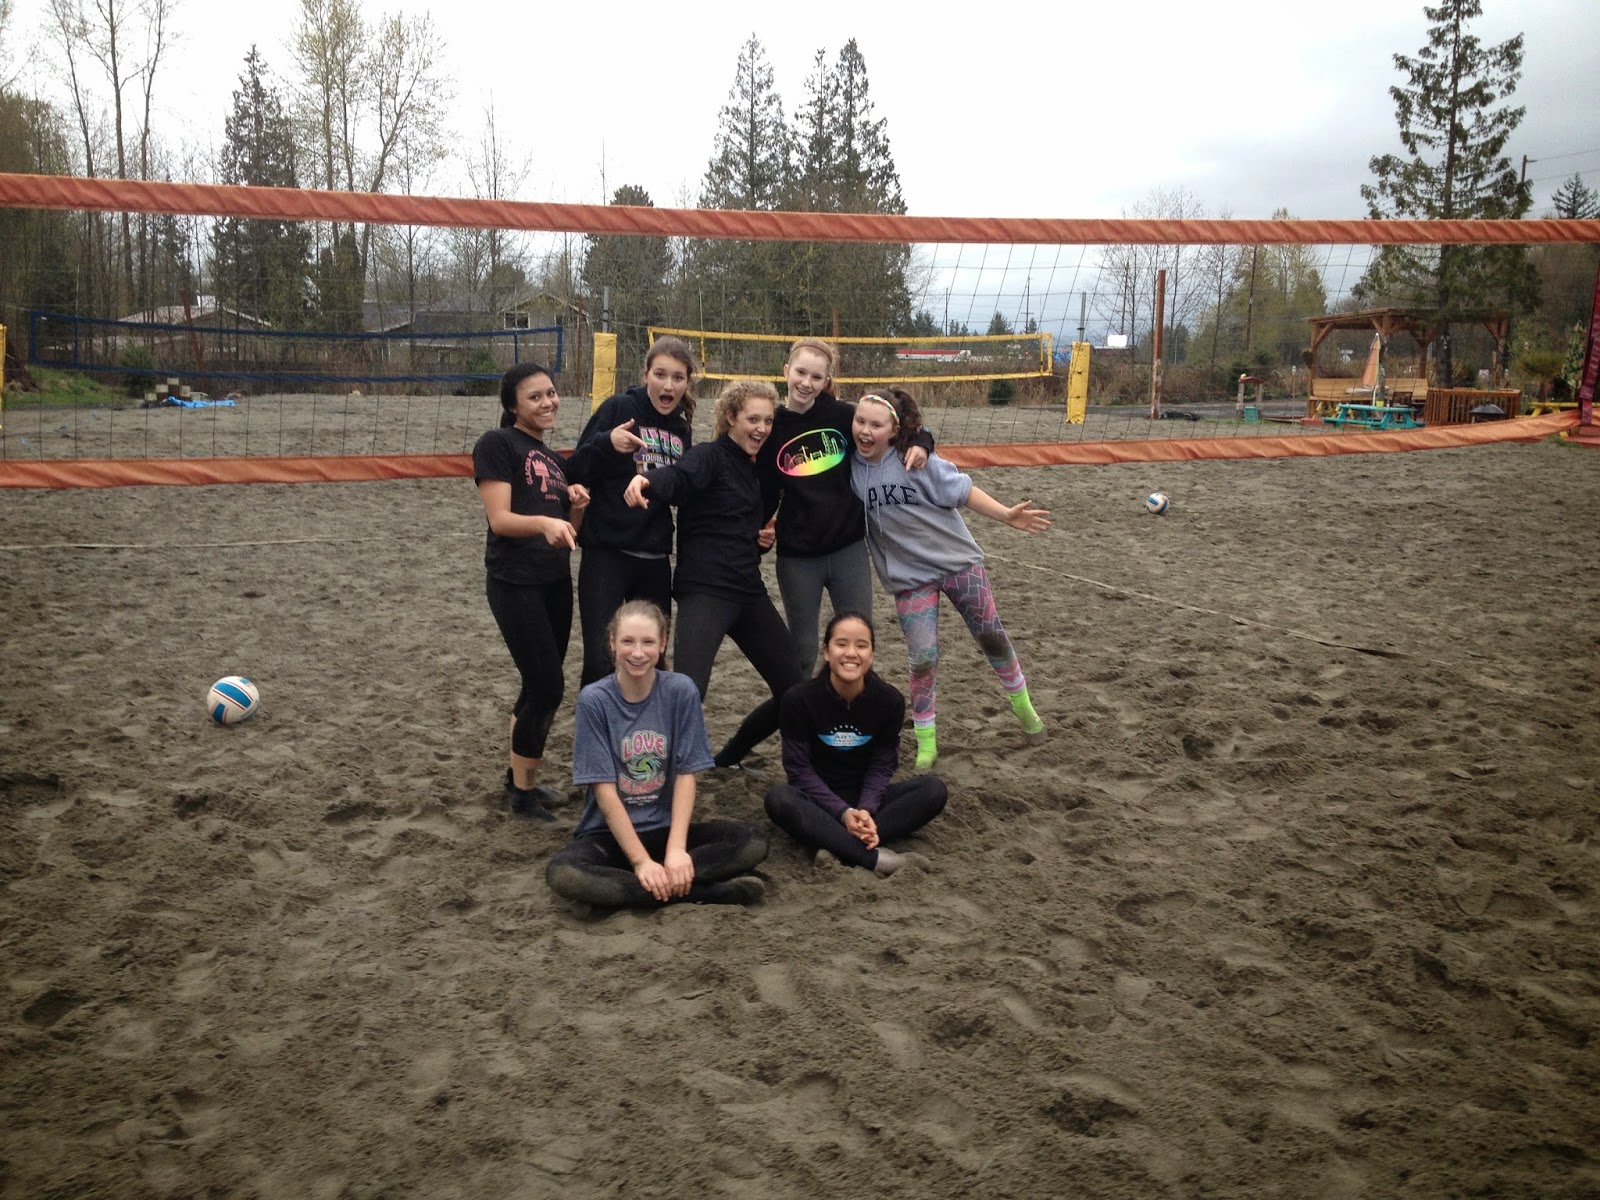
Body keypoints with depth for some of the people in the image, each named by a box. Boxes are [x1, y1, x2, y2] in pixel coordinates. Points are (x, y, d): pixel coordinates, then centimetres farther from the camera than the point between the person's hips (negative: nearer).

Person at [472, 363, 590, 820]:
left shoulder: (554, 459, 15)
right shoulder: (497, 444, -8)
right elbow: (500, 519, -17)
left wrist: (578, 504, -4)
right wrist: (543, 522, -35)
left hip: (556, 582, 8)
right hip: (515, 584, -8)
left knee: (538, 686, 12)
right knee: (548, 685, -8)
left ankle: (520, 777, 27)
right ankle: (523, 792, 8)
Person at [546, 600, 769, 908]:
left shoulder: (681, 690, -7)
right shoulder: (594, 700, -11)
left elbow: (686, 775, -8)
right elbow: (605, 790, -13)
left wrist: (676, 849, -20)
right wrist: (641, 861, -21)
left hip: (666, 828, 1)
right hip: (610, 833, -1)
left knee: (753, 841, -21)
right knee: (561, 874, -34)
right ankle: (697, 891, -26)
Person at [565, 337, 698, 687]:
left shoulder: (682, 430, 11)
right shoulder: (619, 408, -6)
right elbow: (576, 472, -10)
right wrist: (606, 443, -27)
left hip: (656, 559, 6)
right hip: (607, 553, -5)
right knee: (601, 662, -11)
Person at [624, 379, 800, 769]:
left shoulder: (756, 470, 17)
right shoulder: (709, 456, -5)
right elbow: (676, 477, -29)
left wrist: (763, 539, 8)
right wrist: (645, 480, -52)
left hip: (749, 592, 8)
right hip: (704, 591, -8)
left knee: (794, 691, 10)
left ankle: (729, 757, 31)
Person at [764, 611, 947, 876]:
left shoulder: (890, 701, -9)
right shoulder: (799, 700, -14)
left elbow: (882, 766, -4)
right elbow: (799, 768, -12)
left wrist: (866, 810, -23)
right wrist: (843, 812, -24)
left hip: (867, 798, 2)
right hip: (819, 800, -2)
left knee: (934, 789, -21)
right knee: (779, 798, -35)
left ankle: (839, 850, -33)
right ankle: (874, 858, -38)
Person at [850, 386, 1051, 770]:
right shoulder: (848, 467, -9)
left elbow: (963, 491, -10)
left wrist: (1006, 515, -18)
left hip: (959, 561, -1)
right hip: (909, 577, 1)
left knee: (992, 637, 10)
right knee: (923, 659, -7)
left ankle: (1022, 704, 36)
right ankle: (925, 744, 12)